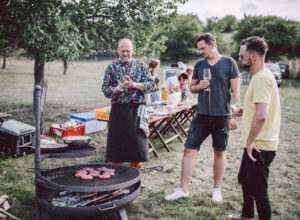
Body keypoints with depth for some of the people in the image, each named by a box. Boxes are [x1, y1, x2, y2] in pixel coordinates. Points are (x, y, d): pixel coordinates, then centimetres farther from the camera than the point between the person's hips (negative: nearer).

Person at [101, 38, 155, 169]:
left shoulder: (141, 66, 8)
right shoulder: (112, 67, 6)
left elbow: (151, 85, -2)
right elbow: (105, 89, 0)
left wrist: (134, 85, -16)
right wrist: (119, 88, -19)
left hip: (136, 110, 0)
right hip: (118, 110, 0)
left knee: (137, 145, 4)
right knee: (116, 144, 4)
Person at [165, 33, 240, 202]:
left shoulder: (229, 63, -2)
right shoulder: (199, 65, 9)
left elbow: (235, 90, -3)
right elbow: (192, 87, 17)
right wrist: (199, 86, -7)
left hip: (222, 116, -3)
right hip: (202, 115, 3)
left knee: (220, 153, 9)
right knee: (189, 150, -1)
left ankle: (217, 189, 25)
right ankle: (183, 189, 10)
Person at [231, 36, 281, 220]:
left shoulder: (261, 78, -22)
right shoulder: (263, 75, 12)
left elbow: (261, 115, -31)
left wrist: (250, 141, -23)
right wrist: (245, 110, 18)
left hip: (259, 147, -11)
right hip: (257, 144, 11)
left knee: (258, 190, 1)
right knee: (245, 180, 25)